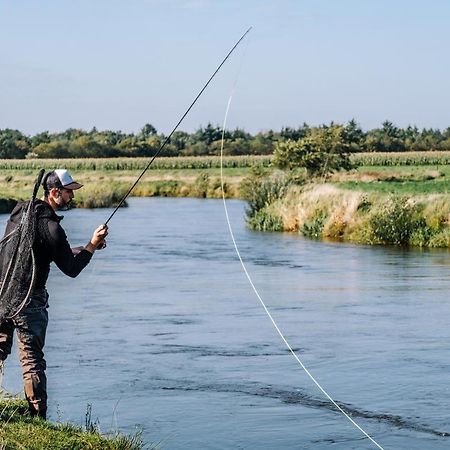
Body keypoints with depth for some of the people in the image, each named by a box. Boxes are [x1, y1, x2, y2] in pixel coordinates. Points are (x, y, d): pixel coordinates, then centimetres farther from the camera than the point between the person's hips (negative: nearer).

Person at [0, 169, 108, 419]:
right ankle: (38, 417, 0)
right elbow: (71, 269, -11)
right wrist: (93, 245, -5)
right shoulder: (50, 225, -15)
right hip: (28, 300, -7)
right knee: (32, 361, -2)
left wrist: (88, 246, 16)